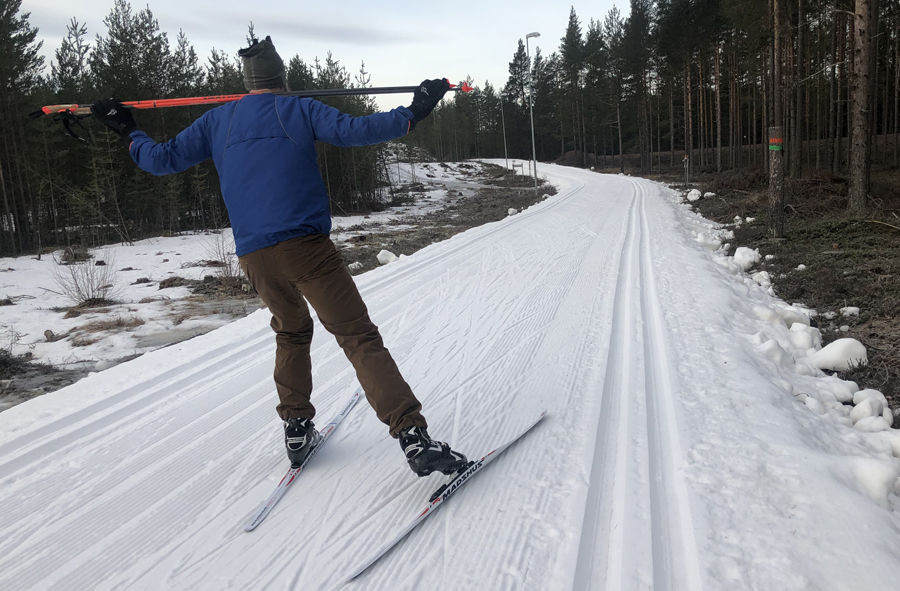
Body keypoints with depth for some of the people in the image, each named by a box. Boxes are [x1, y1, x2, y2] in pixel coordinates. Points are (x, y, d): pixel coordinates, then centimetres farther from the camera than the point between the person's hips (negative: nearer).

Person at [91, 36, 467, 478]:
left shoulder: (217, 121, 15)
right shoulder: (299, 110, 5)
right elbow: (354, 130, -8)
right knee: (359, 337, -6)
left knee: (292, 331, 27)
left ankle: (296, 430, 24)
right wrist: (413, 114, 0)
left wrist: (127, 132, 34)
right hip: (306, 246, -4)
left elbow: (162, 160, 17)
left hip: (254, 257, 4)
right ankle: (414, 438, -15)